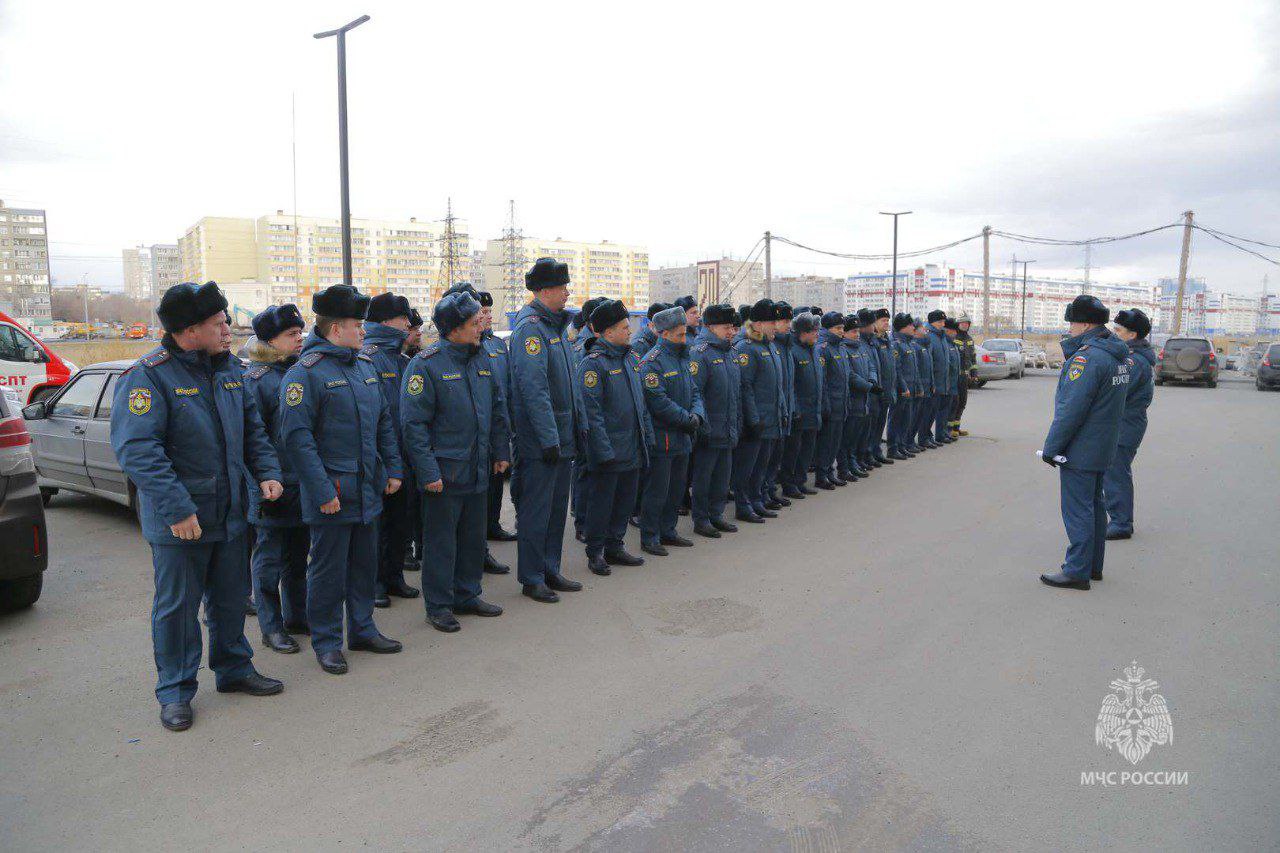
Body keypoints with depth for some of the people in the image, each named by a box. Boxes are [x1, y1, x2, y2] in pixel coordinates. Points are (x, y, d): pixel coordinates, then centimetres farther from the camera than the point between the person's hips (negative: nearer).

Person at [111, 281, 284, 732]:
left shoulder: (229, 369, 6)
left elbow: (252, 428, 15)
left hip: (230, 512, 7)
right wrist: (176, 508, -28)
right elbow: (136, 449, -23)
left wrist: (267, 472, 0)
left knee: (231, 598, 18)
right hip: (177, 522, -6)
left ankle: (233, 670, 35)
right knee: (176, 606, 6)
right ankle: (175, 691, 22)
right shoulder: (148, 376, -16)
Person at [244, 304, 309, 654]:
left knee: (298, 555, 18)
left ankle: (296, 616, 31)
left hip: (304, 483, 7)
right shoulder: (256, 378, -11)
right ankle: (272, 628, 17)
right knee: (269, 559, 6)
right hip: (274, 488, -7)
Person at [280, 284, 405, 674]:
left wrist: (393, 468, 11)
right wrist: (322, 491, -20)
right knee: (329, 568, 4)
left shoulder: (365, 365, 11)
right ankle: (326, 641, 18)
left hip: (368, 488, 7)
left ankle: (362, 629, 30)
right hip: (331, 492, -7)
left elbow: (384, 422, 17)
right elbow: (296, 437, -18)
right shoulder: (305, 372, -13)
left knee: (365, 562, 16)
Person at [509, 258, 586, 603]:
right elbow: (533, 389, -22)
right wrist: (548, 438, -23)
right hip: (539, 441, -9)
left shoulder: (556, 326, 15)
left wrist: (580, 425, 17)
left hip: (562, 438, 9)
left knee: (557, 506, 16)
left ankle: (550, 571, 28)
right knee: (535, 510, 1)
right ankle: (532, 579, 13)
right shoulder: (530, 328, -15)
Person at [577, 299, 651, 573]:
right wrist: (604, 452, -20)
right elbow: (591, 412, -17)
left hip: (632, 452, 8)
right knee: (600, 503, 4)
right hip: (607, 453, -8)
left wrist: (648, 437, 16)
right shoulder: (592, 363, -14)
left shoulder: (629, 359, 13)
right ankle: (595, 552, 17)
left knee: (625, 501, 15)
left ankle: (614, 546, 29)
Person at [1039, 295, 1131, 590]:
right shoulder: (1118, 355, 11)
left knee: (1078, 510, -3)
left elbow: (1072, 409, -23)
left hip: (1079, 450, -10)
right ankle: (1093, 566, 27)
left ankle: (1077, 571, 3)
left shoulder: (1088, 357, -21)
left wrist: (1051, 447, -17)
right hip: (1103, 448, 10)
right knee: (1094, 505, 17)